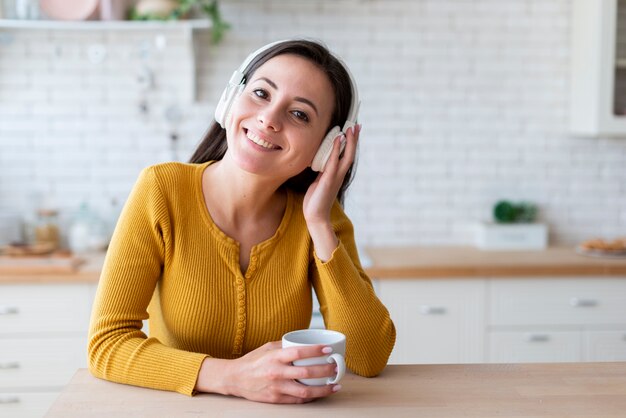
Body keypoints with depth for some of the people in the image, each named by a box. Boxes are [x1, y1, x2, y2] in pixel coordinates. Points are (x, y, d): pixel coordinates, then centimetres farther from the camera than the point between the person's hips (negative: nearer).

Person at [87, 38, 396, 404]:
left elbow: (370, 359, -13)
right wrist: (233, 376, -29)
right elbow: (107, 343, -16)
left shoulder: (320, 216, -6)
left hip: (281, 409, 2)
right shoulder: (164, 190, -12)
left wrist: (320, 225, -18)